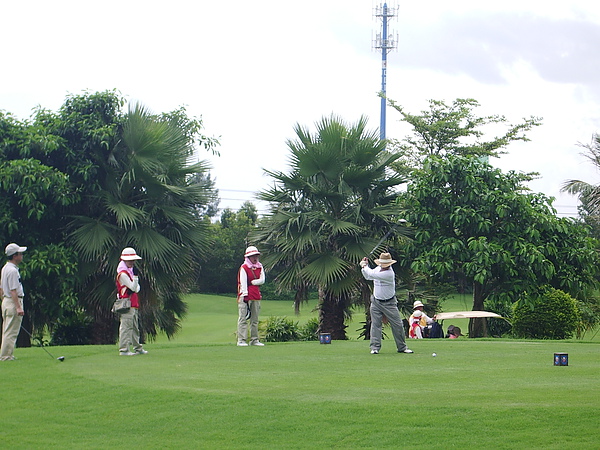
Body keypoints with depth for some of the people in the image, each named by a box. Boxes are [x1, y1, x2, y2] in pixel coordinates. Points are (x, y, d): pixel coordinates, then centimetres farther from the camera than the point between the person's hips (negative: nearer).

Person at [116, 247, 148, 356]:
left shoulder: (130, 270, 17)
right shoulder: (123, 274, -15)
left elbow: (136, 287, 19)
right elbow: (133, 287, -19)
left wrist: (135, 288, -3)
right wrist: (135, 275, -26)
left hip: (133, 304, 10)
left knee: (135, 327, 17)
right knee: (126, 326, -11)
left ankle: (137, 348, 26)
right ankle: (124, 350, -11)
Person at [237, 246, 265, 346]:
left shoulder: (260, 267, 13)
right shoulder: (244, 268, -6)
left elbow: (262, 280, 1)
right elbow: (243, 283, -12)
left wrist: (251, 282, -11)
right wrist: (245, 296, -19)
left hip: (256, 296, 6)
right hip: (246, 296, -6)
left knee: (255, 319, 8)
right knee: (243, 319, -7)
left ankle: (254, 340, 13)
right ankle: (241, 340, -8)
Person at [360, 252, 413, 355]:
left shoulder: (389, 273, -22)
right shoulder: (378, 269, 3)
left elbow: (371, 274, -23)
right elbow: (367, 277, 20)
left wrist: (365, 266, -7)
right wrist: (364, 266, 5)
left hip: (389, 303, -5)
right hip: (376, 302, 5)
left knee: (397, 325, 0)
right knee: (375, 324, -3)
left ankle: (402, 347, 10)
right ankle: (375, 347, -1)